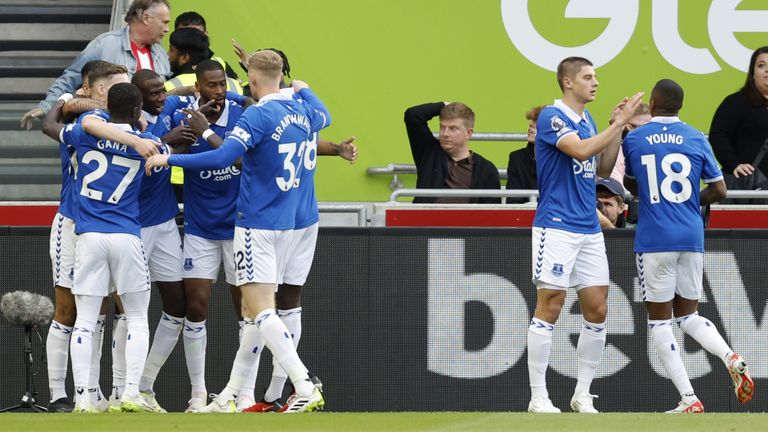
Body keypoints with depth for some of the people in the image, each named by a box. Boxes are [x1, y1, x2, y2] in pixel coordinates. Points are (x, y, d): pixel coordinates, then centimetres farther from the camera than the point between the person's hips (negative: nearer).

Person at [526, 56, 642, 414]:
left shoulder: (587, 119, 16)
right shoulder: (552, 117, -10)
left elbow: (603, 168, 18)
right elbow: (582, 150, -23)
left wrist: (618, 127, 7)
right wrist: (619, 123, -18)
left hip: (589, 230, 8)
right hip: (556, 228, -8)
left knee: (597, 310, 4)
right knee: (549, 308, -7)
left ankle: (582, 394, 12)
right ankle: (538, 397, -2)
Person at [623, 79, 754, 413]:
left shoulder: (633, 140, 0)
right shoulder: (697, 140, 4)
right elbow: (719, 190, 5)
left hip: (654, 240, -3)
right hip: (692, 236, 3)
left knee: (659, 320, 3)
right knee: (688, 314, 16)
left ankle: (689, 399, -7)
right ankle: (731, 358, -13)